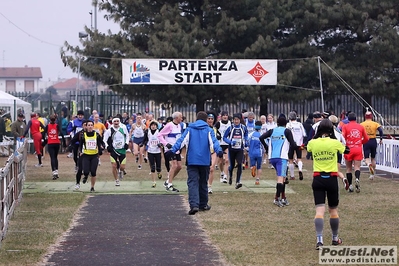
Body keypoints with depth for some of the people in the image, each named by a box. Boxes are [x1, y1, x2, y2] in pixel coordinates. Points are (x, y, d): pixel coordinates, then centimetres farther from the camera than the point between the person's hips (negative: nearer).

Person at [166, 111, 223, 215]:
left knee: (192, 183, -5)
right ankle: (203, 204, 23)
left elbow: (181, 141, -5)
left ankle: (194, 205, -22)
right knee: (203, 183, 15)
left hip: (192, 161, -1)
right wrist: (219, 151, -23)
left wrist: (172, 150, -12)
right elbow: (214, 141, -11)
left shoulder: (189, 129, 6)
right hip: (205, 161, 1)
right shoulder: (208, 130, 5)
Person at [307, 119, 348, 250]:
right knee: (333, 210, 15)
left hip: (317, 179, 1)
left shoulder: (312, 143, -4)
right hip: (331, 179, 0)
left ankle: (319, 240, -17)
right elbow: (344, 150, 15)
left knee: (319, 210, -3)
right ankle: (335, 238, 29)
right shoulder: (335, 143, -7)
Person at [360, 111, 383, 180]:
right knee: (373, 158, 15)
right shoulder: (375, 124, 0)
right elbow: (381, 131, -13)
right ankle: (372, 174, 19)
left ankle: (369, 164, -34)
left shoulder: (361, 124, 1)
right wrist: (381, 139, -3)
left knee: (367, 158, 3)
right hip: (373, 141, 1)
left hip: (365, 142, -1)